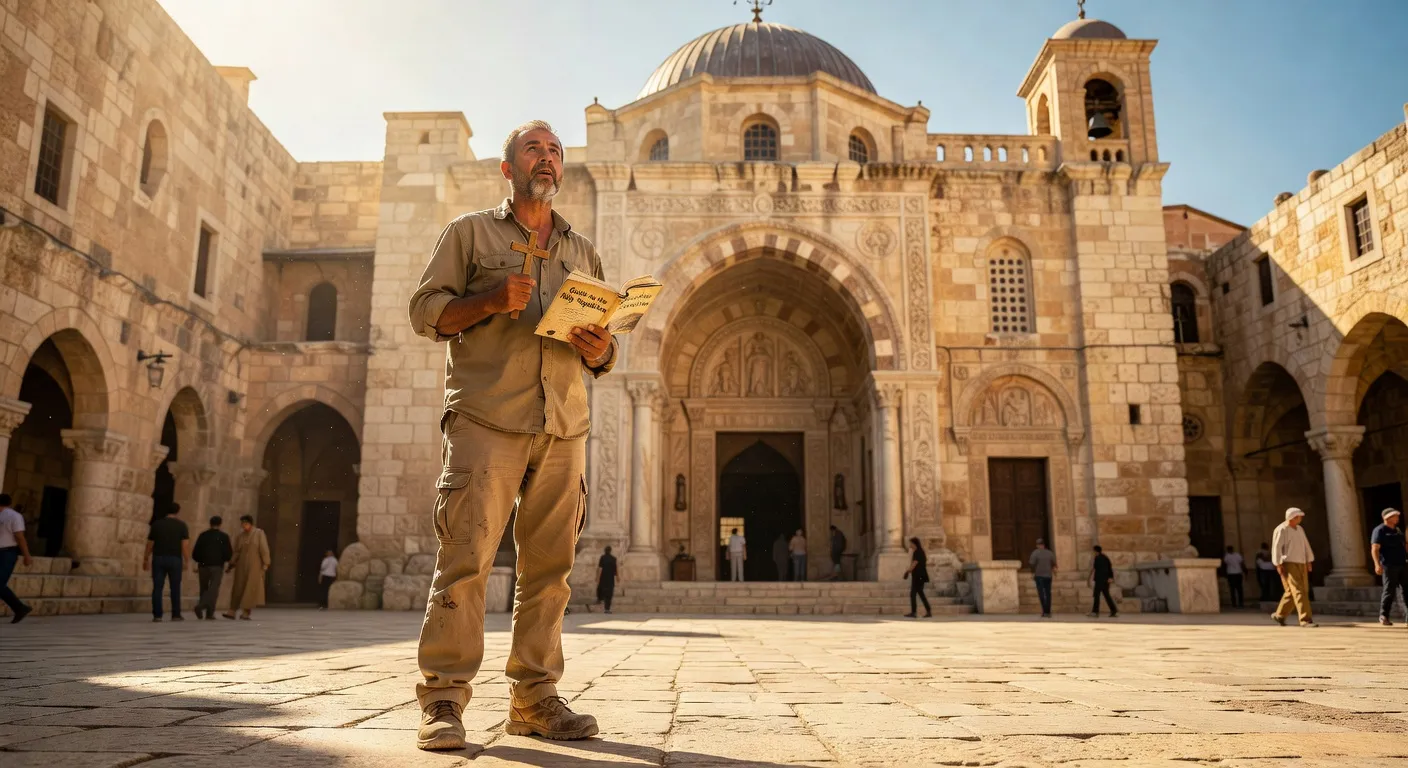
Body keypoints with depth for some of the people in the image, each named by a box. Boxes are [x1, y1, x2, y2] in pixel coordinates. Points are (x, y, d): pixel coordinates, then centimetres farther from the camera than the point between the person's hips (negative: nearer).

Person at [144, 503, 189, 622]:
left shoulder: (156, 524, 7)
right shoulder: (181, 525, 0)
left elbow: (150, 544, 9)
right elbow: (185, 544, -8)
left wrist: (146, 559, 18)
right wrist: (186, 560, -5)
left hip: (158, 559, 2)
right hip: (175, 559, -2)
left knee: (157, 587, 3)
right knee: (175, 588, 5)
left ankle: (157, 615, -1)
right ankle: (176, 615, 7)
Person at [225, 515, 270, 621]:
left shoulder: (259, 533, -4)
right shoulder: (239, 536, 6)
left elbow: (264, 549, -8)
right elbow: (236, 552, 7)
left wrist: (265, 564, -13)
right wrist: (230, 565, -1)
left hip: (255, 565, -4)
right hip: (242, 566, 4)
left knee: (251, 588, -7)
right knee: (238, 588, 2)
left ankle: (246, 612, -5)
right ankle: (232, 612, 2)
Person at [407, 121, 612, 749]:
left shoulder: (583, 251, 24)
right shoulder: (471, 232, 14)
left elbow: (606, 337, 23)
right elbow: (425, 309, 6)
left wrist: (600, 351, -1)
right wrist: (490, 300, -11)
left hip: (564, 424, 4)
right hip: (486, 416, -3)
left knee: (549, 565, 2)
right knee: (466, 556, -10)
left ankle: (534, 698, 9)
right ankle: (443, 698, -3)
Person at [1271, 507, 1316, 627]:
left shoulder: (1299, 529, 16)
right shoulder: (1281, 530, -8)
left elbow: (1306, 545, 19)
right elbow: (1276, 548, -13)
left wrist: (1309, 561, 12)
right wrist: (1279, 564, -18)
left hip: (1301, 564, 8)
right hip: (1288, 564, -8)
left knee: (1292, 591, 10)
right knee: (1298, 591, -14)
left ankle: (1280, 615, 24)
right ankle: (1305, 620, -17)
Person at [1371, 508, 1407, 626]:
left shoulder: (1397, 530, 18)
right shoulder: (1380, 530, -6)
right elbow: (1375, 549, -14)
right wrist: (1377, 564, -24)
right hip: (1389, 565, -7)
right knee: (1389, 591, -6)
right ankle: (1383, 616, 3)